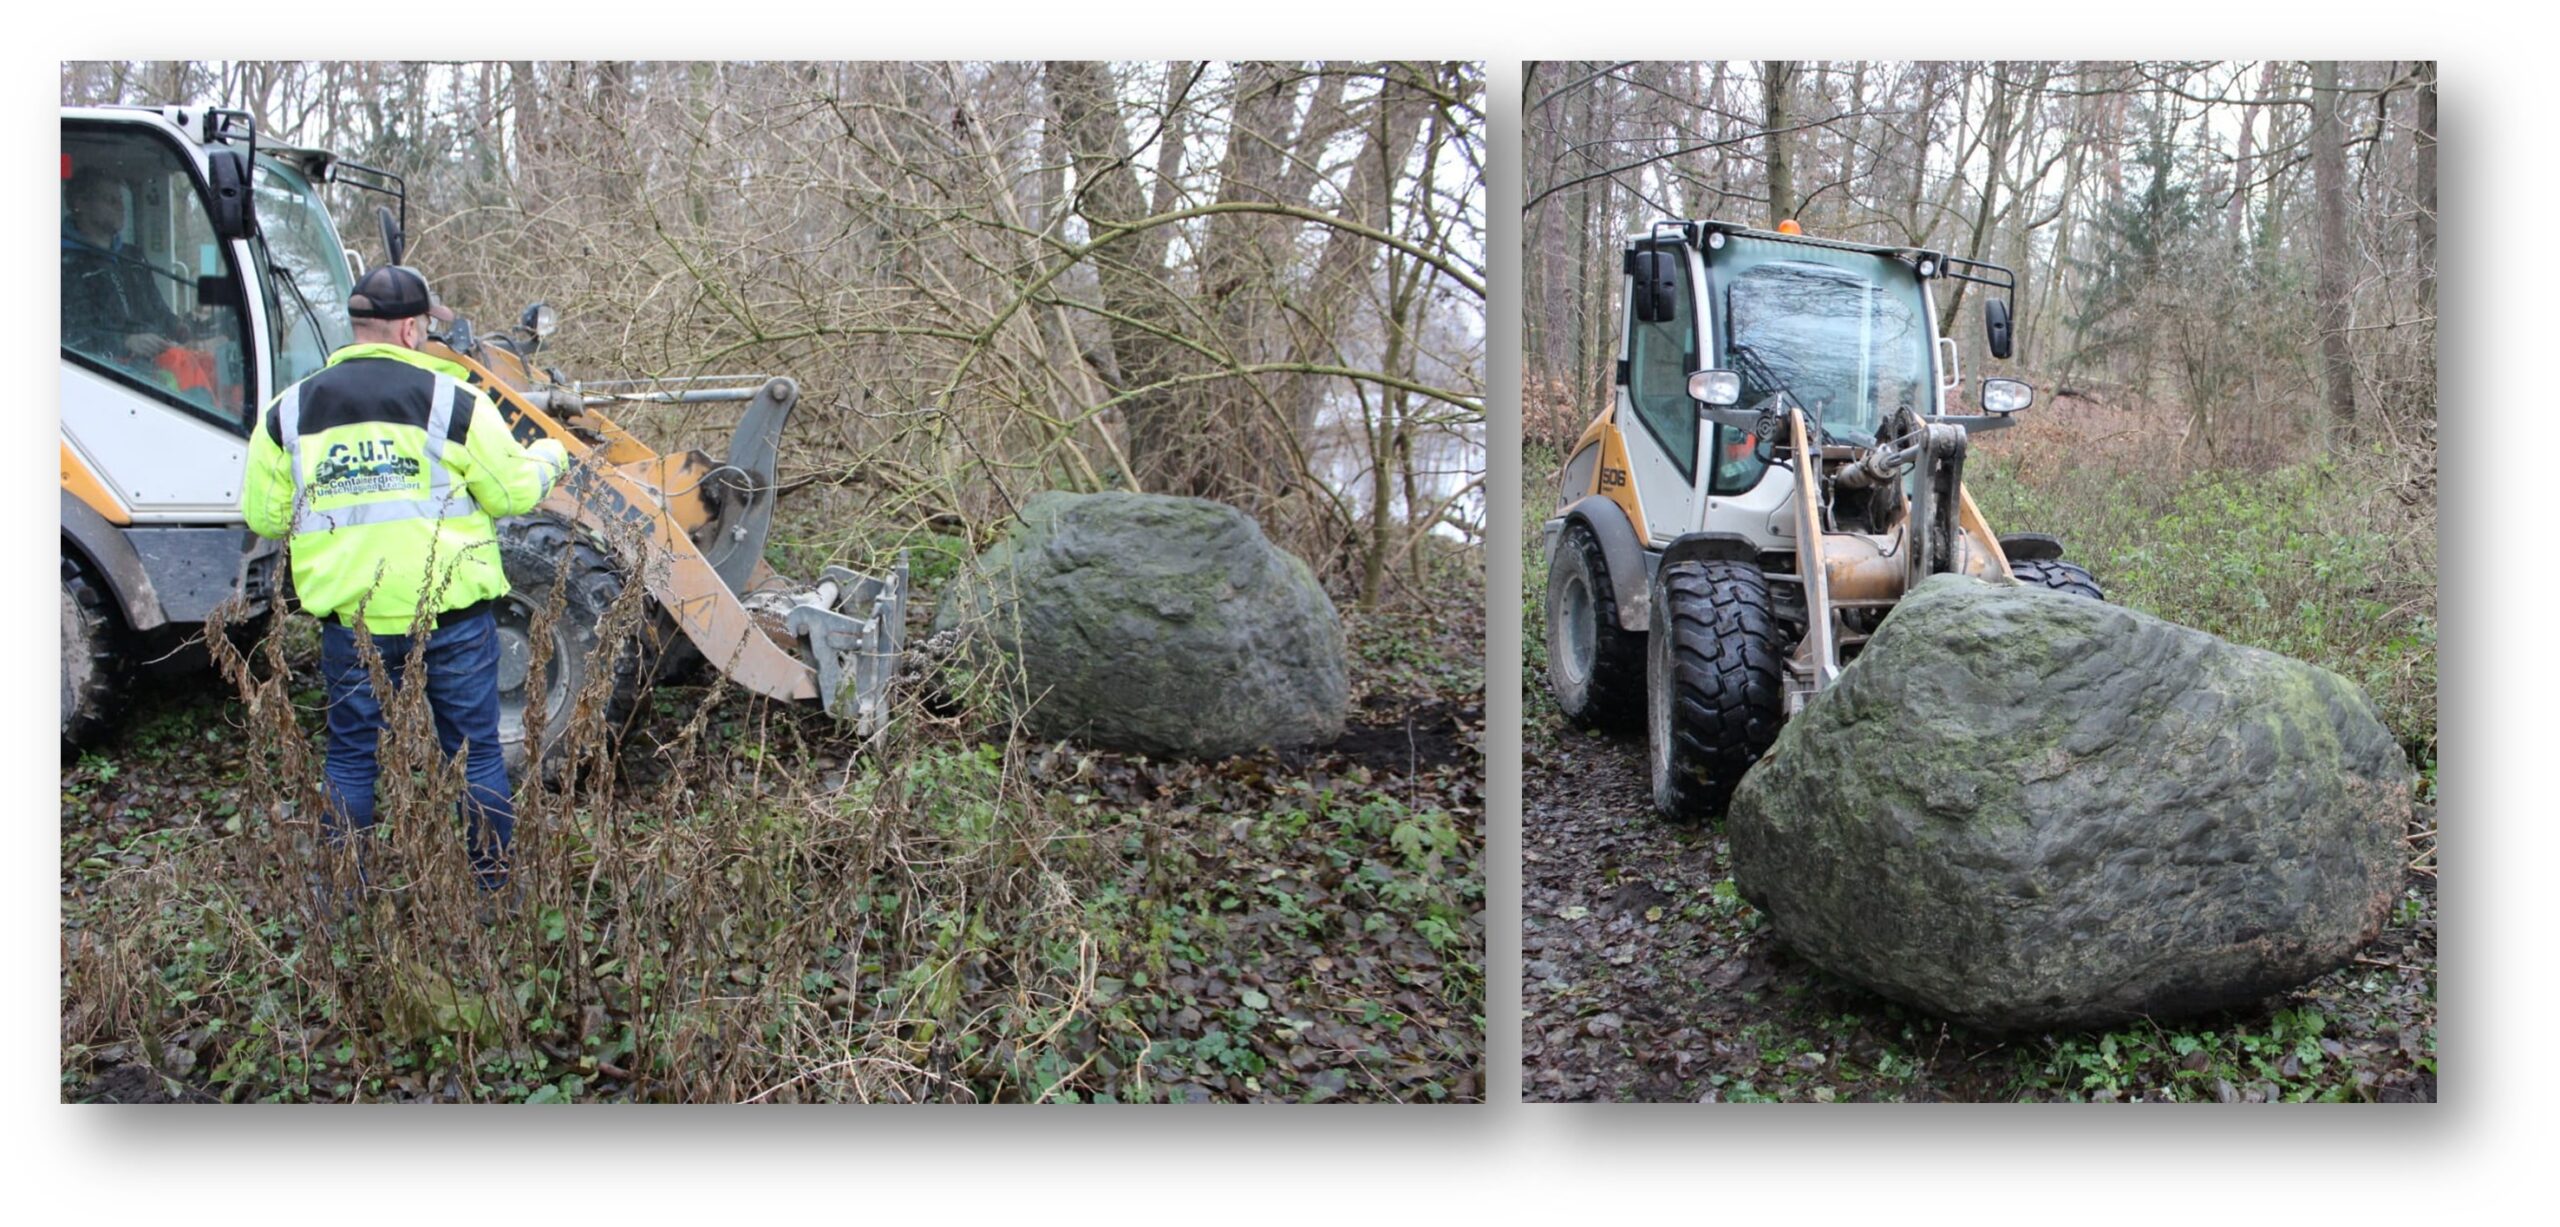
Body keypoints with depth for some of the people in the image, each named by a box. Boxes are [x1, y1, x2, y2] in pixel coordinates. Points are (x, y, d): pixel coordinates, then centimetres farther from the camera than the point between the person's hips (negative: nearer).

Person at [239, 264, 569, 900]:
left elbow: (263, 515, 8)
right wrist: (546, 459, 18)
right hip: (451, 614, -2)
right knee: (474, 751, 11)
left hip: (352, 620, 2)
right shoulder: (452, 400, -6)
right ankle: (494, 883, 19)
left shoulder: (289, 413, 3)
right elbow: (512, 492, -3)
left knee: (352, 756, 15)